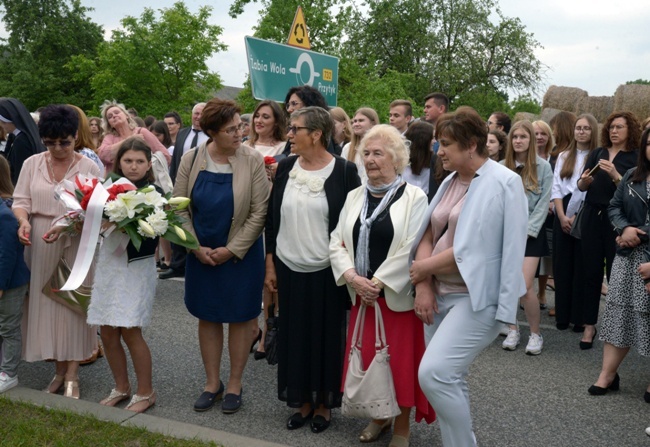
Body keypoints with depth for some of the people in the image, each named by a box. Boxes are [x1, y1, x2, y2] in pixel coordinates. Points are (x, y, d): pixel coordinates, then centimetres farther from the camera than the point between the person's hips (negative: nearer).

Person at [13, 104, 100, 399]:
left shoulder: (89, 167, -2)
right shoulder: (32, 164, 5)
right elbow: (20, 201, 4)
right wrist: (24, 221, -17)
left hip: (76, 244, -2)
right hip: (40, 244, 3)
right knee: (46, 303, 6)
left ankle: (72, 375, 10)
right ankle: (59, 370, 21)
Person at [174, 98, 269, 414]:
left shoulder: (252, 160, -11)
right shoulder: (191, 160, -4)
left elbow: (259, 212, -12)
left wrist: (232, 250, -13)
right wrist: (197, 247, -8)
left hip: (241, 254, -2)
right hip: (201, 254, 3)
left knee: (239, 317, 8)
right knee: (207, 317, 12)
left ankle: (235, 384, 24)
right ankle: (212, 383, 28)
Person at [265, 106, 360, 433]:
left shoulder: (344, 170, -10)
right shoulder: (285, 167, 3)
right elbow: (272, 217, 7)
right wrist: (270, 264, 5)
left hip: (326, 270, -4)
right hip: (289, 268, 4)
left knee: (325, 336, 8)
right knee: (294, 336, 11)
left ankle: (324, 403, 26)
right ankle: (302, 400, 28)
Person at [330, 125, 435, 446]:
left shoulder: (414, 197, -8)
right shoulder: (355, 197, 7)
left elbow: (411, 250, -15)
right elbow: (337, 243, 4)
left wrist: (378, 282, -17)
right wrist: (353, 277, -12)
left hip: (398, 295, -5)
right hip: (362, 294, 5)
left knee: (400, 360, 4)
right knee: (368, 356, 12)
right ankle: (379, 416, 33)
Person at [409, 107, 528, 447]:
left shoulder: (503, 183, -13)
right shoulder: (450, 181, 10)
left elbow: (471, 250, -18)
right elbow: (427, 233, 8)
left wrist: (423, 268, -8)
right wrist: (423, 286, -6)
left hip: (478, 298, -7)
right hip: (441, 295, 7)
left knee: (433, 373, -17)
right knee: (450, 378, 10)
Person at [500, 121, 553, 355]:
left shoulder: (543, 167, -1)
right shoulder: (502, 166, 5)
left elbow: (543, 203, -4)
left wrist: (526, 231, -10)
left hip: (529, 233, -3)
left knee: (525, 286, -10)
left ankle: (535, 334, 6)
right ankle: (513, 329, 20)